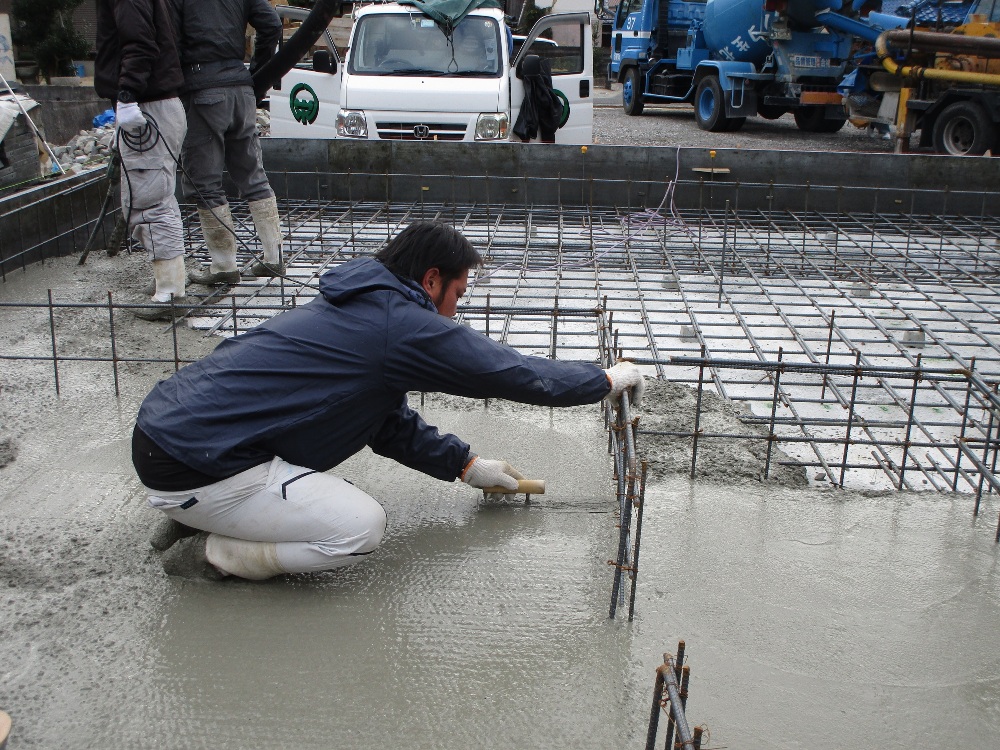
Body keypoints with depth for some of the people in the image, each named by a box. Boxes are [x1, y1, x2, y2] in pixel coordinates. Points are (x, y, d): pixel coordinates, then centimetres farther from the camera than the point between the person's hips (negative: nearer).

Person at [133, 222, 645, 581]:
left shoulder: (358, 310, 17)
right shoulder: (405, 326, -14)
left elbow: (392, 425, 26)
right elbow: (515, 373, -8)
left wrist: (466, 464, 30)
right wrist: (608, 380, 6)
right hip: (189, 468, -10)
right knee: (359, 526, -11)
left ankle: (193, 519, 18)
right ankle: (211, 553, 0)